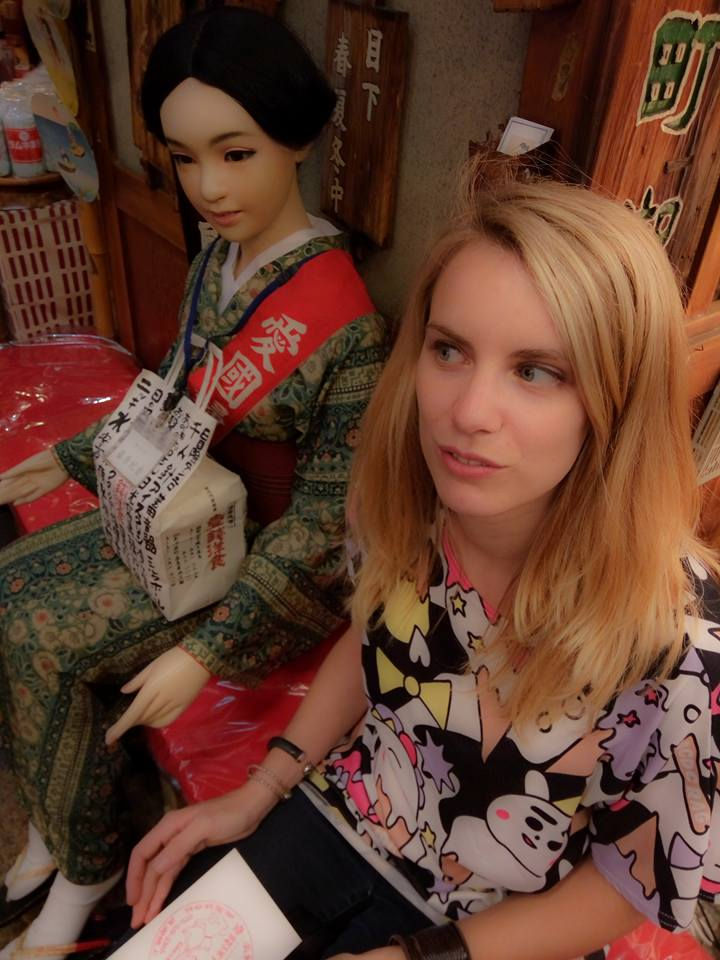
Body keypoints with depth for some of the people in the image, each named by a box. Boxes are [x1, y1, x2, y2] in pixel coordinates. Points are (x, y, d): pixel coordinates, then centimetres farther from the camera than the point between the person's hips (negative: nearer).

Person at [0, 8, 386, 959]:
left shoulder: (344, 323, -26)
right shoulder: (215, 260, -2)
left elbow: (322, 517, -22)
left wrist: (208, 649, -23)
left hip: (277, 551, -8)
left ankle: (88, 857, 16)